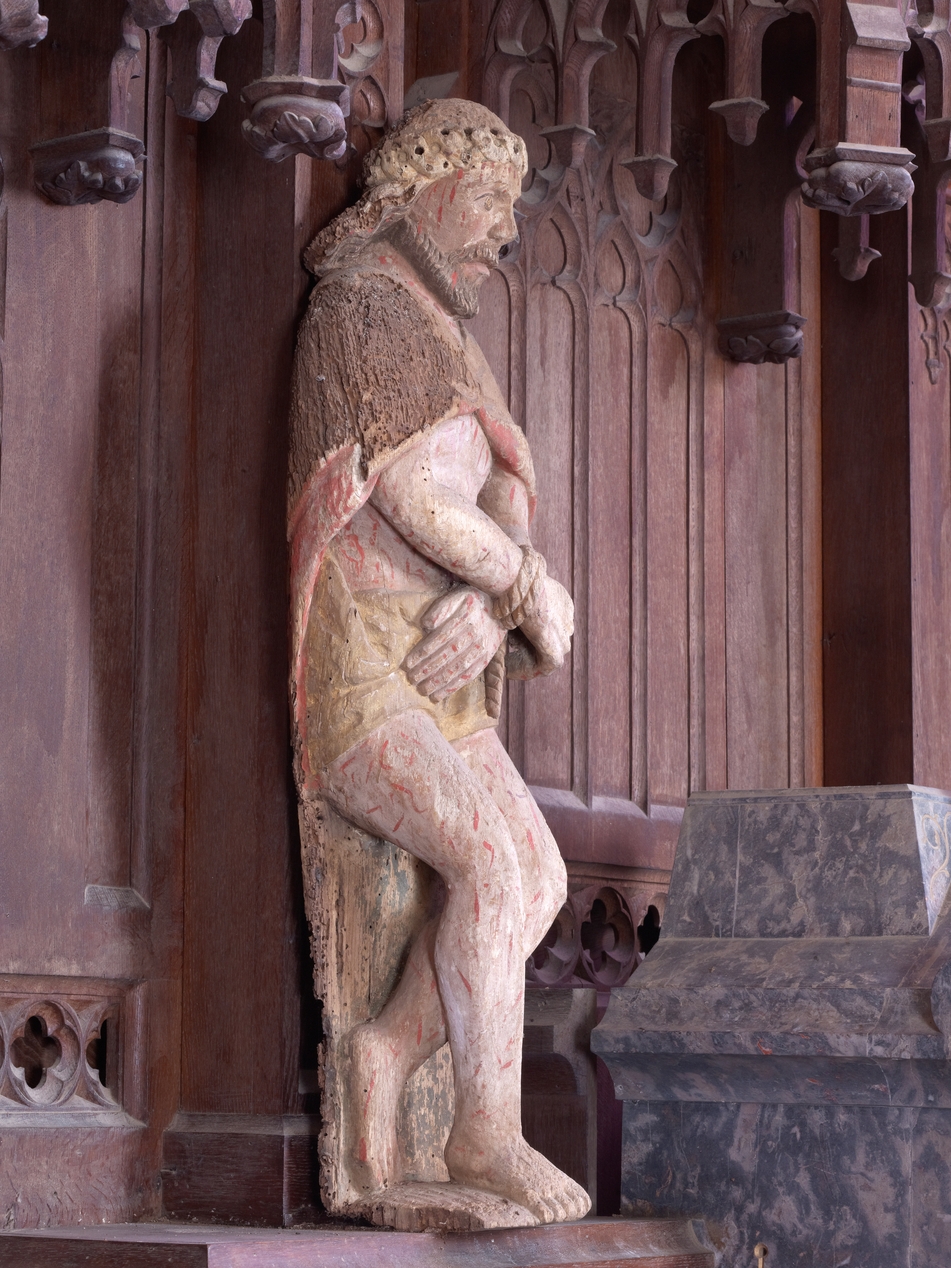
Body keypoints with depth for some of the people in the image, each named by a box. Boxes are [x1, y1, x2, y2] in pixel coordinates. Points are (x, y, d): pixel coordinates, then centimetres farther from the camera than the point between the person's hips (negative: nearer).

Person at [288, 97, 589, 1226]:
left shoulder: (442, 344, 22)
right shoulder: (361, 307, -7)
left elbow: (506, 513, 10)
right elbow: (411, 494, -16)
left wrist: (496, 606, -12)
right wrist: (529, 591, -4)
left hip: (435, 679, 9)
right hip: (356, 679, -9)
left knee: (541, 879, -4)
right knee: (491, 864, -23)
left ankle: (389, 1050, 2)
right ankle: (487, 1127, -16)